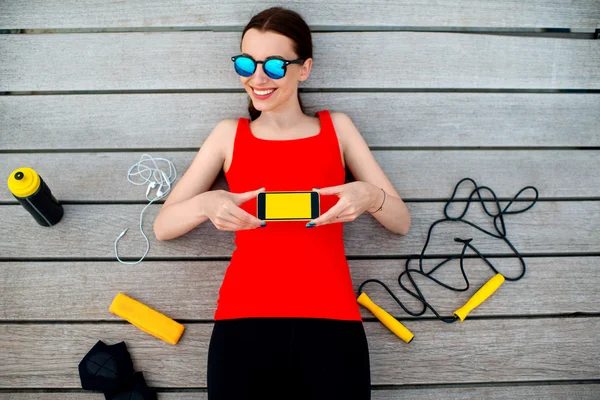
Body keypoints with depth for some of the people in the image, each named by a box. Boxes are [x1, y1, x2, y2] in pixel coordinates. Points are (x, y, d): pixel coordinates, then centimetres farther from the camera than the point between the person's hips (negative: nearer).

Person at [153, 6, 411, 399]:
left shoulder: (337, 127, 11)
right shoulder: (230, 134, 11)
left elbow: (402, 222, 11)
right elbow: (162, 227, 8)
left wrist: (371, 196, -11)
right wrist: (205, 205, -14)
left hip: (330, 318, 1)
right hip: (245, 320, 0)